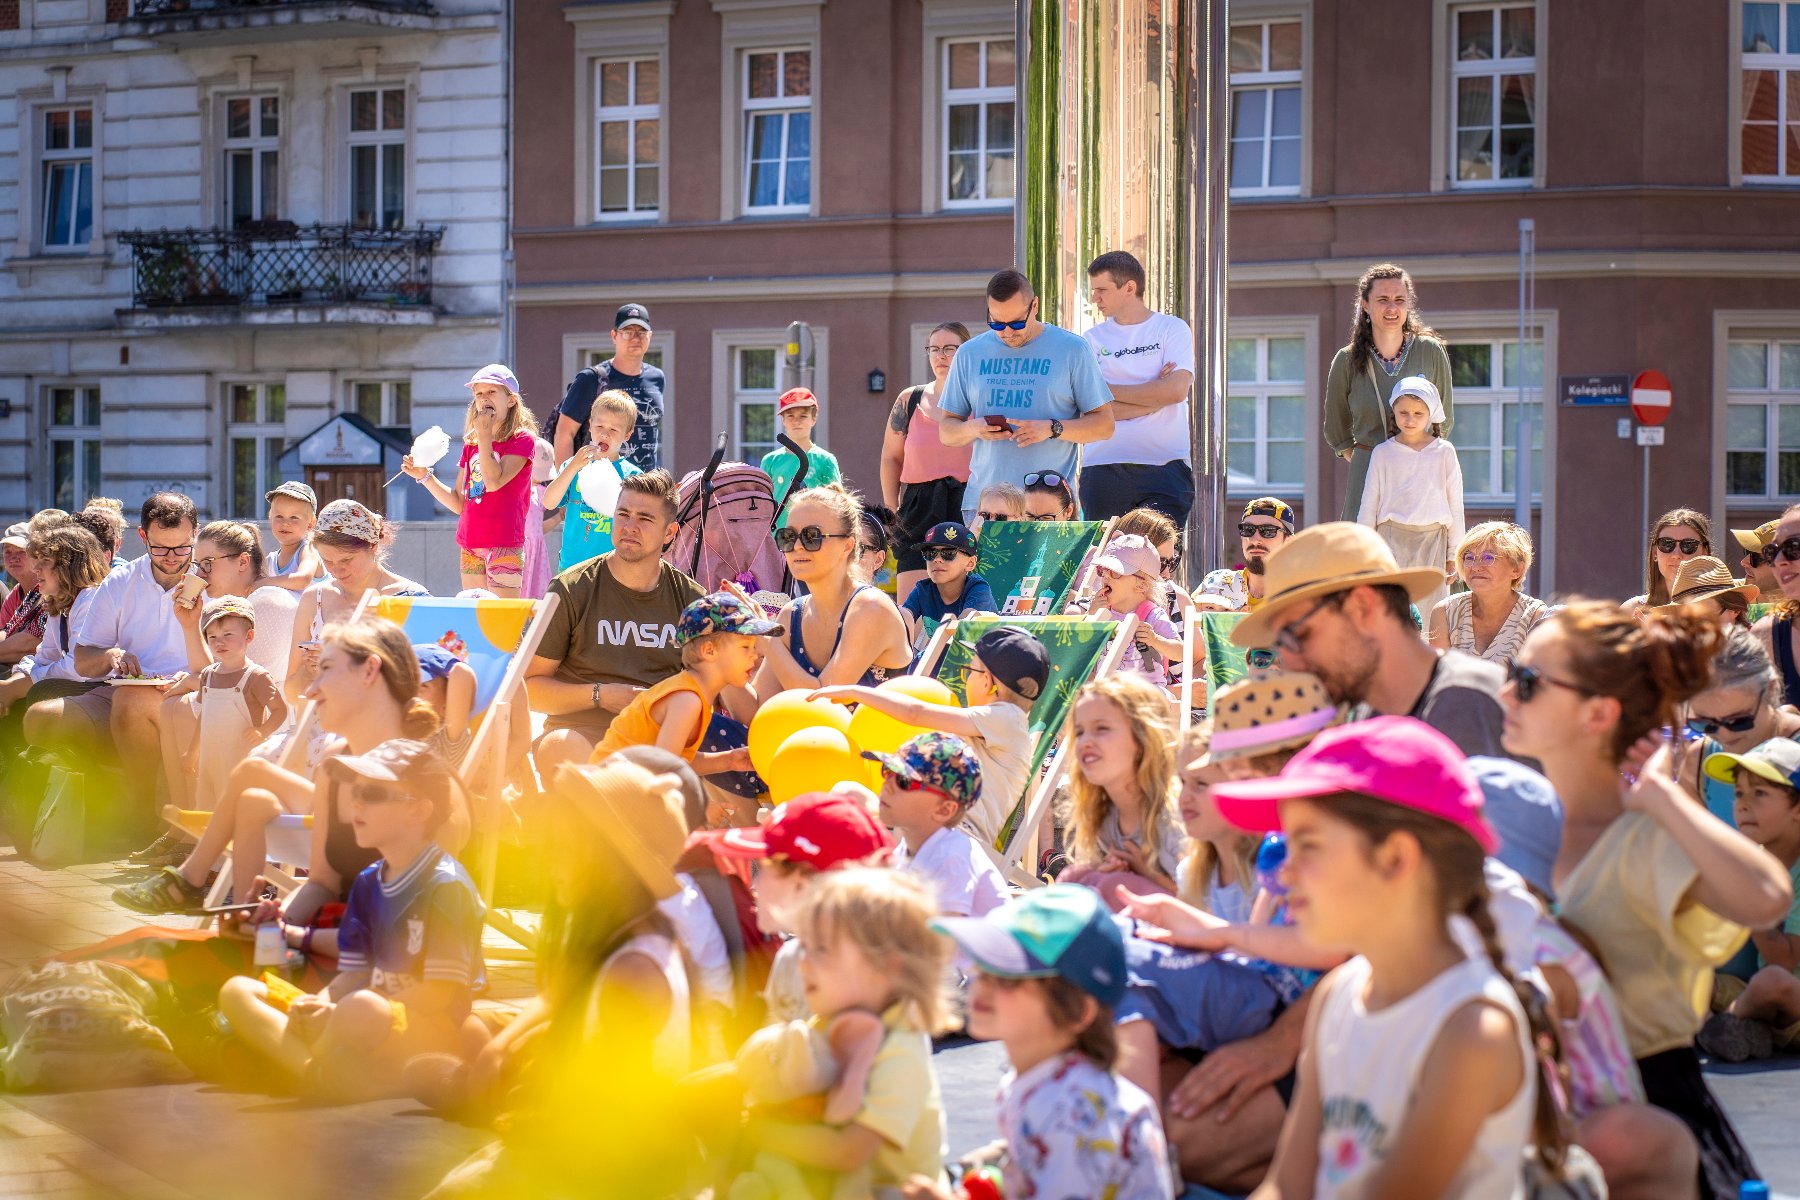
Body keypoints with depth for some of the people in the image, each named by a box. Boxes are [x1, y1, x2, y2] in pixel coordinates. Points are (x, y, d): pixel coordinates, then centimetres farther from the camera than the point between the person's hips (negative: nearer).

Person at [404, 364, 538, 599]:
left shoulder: (522, 439, -1)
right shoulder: (471, 445, 16)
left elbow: (494, 481, -17)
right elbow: (459, 503, 16)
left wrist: (484, 435, -9)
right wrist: (424, 476, 7)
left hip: (504, 545, -7)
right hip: (471, 546, 7)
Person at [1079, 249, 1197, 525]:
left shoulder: (1173, 329, 5)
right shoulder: (1092, 339, 10)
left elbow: (1176, 390, -11)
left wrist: (1109, 390, -5)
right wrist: (1155, 395, -8)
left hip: (1165, 464, -2)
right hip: (1103, 468, 2)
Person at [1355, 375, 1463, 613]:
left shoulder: (1444, 452, 6)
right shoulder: (1383, 453, 6)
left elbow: (1455, 503, 10)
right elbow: (1369, 504, 10)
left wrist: (1454, 553, 9)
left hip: (1432, 537, 1)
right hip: (1392, 537, -1)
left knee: (1430, 608, -1)